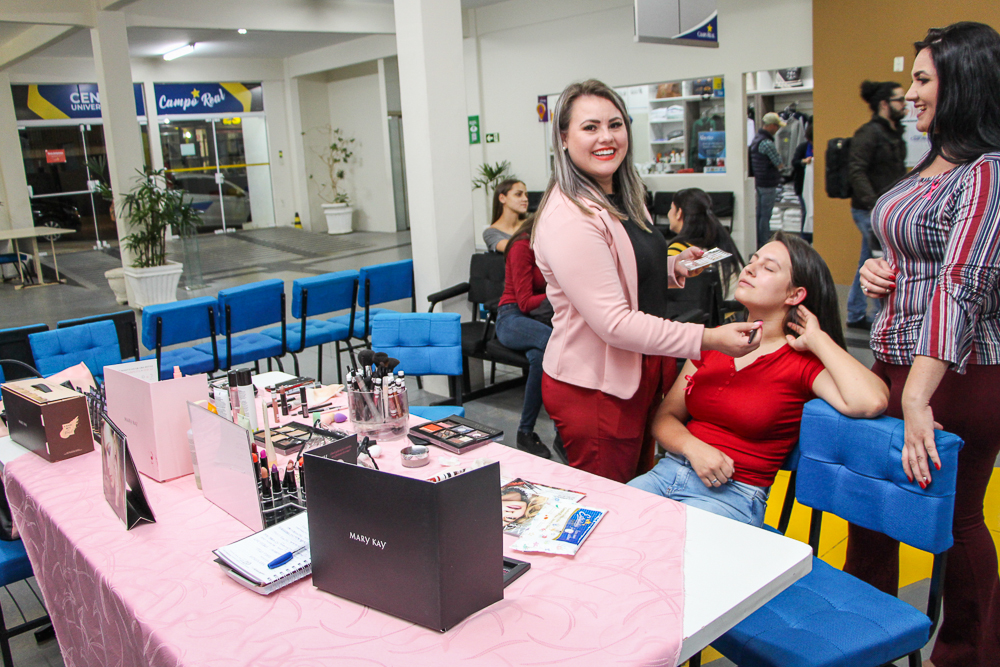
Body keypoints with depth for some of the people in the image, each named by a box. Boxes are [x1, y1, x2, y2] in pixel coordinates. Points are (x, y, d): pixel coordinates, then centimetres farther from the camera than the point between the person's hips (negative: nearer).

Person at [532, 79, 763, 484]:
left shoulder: (622, 199, 9)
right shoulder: (568, 219, -23)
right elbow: (614, 323, -26)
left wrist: (673, 268, 6)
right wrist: (709, 338, -28)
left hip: (640, 372, 9)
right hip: (594, 386, -9)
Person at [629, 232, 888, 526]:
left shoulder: (803, 362, -3)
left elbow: (871, 403, -23)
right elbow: (665, 417, 12)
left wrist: (818, 338, -10)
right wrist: (694, 448, -11)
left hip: (734, 493, -4)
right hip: (669, 471, 5)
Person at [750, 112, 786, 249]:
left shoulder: (756, 139, 11)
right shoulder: (767, 143, -20)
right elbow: (780, 165, -16)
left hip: (758, 182, 10)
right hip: (768, 184, -10)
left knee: (760, 214, 15)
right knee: (765, 216, -4)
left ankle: (758, 243, 22)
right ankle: (765, 246, 2)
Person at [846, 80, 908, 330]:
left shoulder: (894, 133, 15)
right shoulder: (869, 133, -13)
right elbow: (856, 172, -21)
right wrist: (873, 204, -27)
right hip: (870, 211, -9)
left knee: (868, 264, 15)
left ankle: (856, 316, 24)